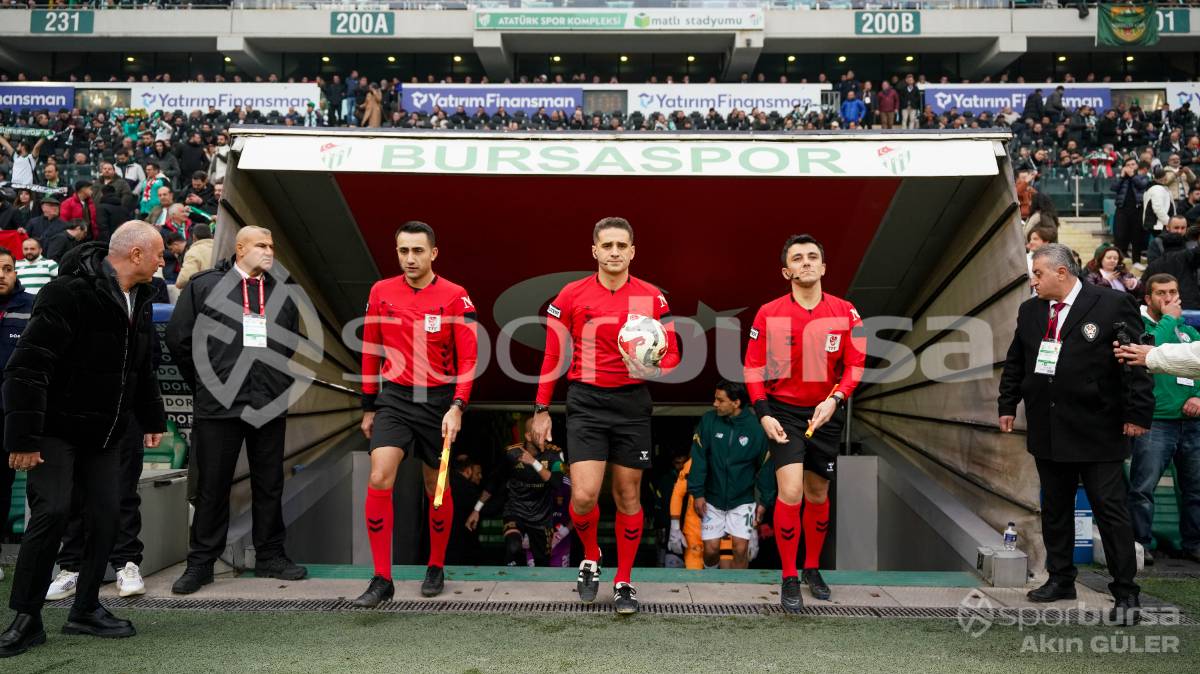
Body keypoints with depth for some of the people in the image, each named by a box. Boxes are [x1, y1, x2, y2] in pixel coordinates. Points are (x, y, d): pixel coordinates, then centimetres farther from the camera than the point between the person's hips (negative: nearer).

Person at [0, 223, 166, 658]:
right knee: (52, 512, -11)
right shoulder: (70, 293, -19)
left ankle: (85, 610, 19)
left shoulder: (139, 300, 7)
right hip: (56, 429, -7)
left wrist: (151, 418, 18)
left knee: (105, 516, 5)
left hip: (103, 434, 7)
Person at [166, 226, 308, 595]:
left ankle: (270, 556, 21)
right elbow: (178, 338, 3)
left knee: (270, 484, 9)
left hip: (270, 405, 3)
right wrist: (205, 385, 6)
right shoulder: (204, 285, 1)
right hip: (218, 405, -3)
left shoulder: (283, 291, 11)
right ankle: (201, 562, 15)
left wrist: (279, 385, 12)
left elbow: (294, 344, 18)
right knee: (212, 485, 4)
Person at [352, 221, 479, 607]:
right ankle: (382, 580, -5)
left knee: (437, 487, 10)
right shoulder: (381, 292, 3)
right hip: (394, 398, 2)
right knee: (379, 479, -14)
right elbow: (370, 353, 10)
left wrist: (457, 408, -18)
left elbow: (468, 358, -8)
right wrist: (369, 407, 12)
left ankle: (436, 568, 31)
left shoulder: (455, 296, -6)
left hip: (439, 401, -1)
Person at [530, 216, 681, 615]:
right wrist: (541, 409, 3)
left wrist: (653, 370, -19)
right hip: (586, 403, -1)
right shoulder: (571, 296, -1)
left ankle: (624, 582, 24)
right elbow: (552, 356, 4)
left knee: (628, 496, 8)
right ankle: (590, 557, 22)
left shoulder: (652, 298, 0)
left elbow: (671, 355, 3)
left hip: (633, 404, 1)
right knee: (584, 495, -10)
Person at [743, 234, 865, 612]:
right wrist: (763, 414, -11)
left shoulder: (845, 312, -2)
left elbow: (855, 363, -1)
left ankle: (813, 569, 35)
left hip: (825, 414, 3)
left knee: (818, 495, 14)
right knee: (790, 492, -15)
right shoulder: (768, 314, -7)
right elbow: (754, 366, -3)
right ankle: (789, 579, 1)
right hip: (784, 412, -3)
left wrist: (834, 399, -16)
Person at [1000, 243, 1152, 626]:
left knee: (1111, 511, 0)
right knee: (1055, 509, 13)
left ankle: (1125, 594, 10)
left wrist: (1137, 414, -13)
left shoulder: (1113, 305, -8)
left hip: (1097, 431, -5)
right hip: (1048, 431, 6)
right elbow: (1015, 362, 17)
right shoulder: (1030, 311, 9)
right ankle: (1060, 580, 26)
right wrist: (1007, 405, 13)